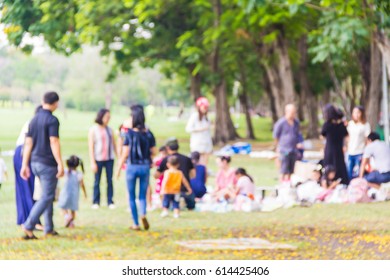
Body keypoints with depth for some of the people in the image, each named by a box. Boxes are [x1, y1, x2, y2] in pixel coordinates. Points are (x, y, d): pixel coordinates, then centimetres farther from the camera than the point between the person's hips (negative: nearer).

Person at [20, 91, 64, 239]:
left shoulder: (34, 120, 10)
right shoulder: (52, 120, -13)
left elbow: (28, 143, 9)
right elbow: (54, 143, -19)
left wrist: (25, 165, 11)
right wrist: (60, 164, -18)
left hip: (35, 162, 8)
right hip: (48, 163, -8)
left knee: (48, 195, 17)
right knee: (47, 197, -5)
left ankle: (49, 229, 18)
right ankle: (29, 226, -16)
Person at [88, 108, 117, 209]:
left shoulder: (109, 129, 9)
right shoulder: (93, 130, -1)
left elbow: (114, 144, 14)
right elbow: (91, 146, -3)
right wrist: (92, 162, -8)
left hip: (109, 159, 3)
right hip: (98, 159, -3)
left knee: (110, 180, 1)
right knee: (97, 181, 1)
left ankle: (110, 201, 7)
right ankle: (96, 202, 9)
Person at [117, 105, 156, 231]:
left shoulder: (129, 134, -10)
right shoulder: (149, 134, -1)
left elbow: (124, 154, -9)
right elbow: (153, 152, 4)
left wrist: (118, 169, 1)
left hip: (132, 167, -3)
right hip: (145, 167, 3)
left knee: (132, 197, 10)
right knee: (143, 195, 12)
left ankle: (136, 224, 10)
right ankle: (143, 214, -17)